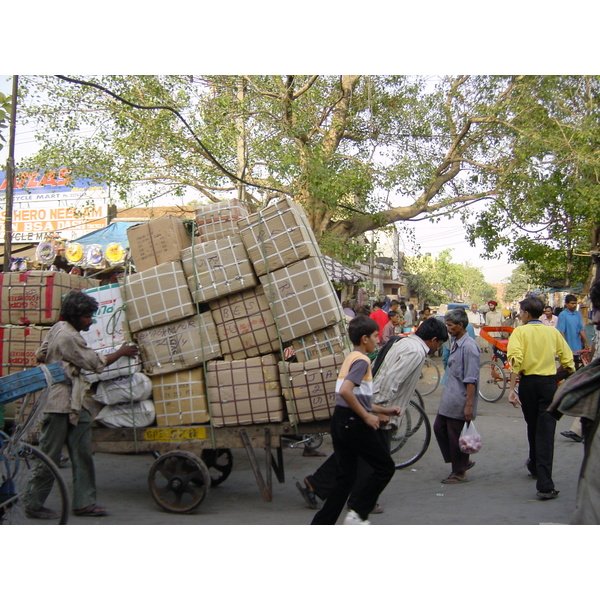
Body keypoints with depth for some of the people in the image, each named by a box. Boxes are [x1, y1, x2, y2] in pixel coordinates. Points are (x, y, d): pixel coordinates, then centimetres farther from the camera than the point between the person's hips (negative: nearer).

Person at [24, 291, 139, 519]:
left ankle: (84, 503, 11)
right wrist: (121, 352, 0)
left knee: (83, 455, 7)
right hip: (61, 403, -10)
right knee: (49, 456, -1)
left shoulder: (57, 329, 12)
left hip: (76, 404, 10)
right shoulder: (68, 337, -17)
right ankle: (34, 505, 10)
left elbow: (40, 355, 21)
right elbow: (96, 364, -12)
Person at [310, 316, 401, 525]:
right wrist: (367, 416, -20)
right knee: (385, 467, 6)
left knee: (345, 478, 12)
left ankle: (321, 525, 10)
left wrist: (382, 410, 23)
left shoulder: (351, 358, 17)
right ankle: (357, 513, 4)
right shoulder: (362, 360, -12)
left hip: (340, 421, 9)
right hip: (354, 423, -9)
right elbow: (345, 391, -27)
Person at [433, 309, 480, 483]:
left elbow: (471, 379, -20)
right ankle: (464, 461, 25)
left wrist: (469, 405, -22)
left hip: (459, 401, -10)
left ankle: (460, 473, 15)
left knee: (456, 436, 0)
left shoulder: (469, 346, -18)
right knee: (439, 428, 13)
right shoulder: (455, 343, 12)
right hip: (448, 398, 10)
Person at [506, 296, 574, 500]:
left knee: (532, 426, 21)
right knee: (546, 431, -3)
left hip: (528, 383, 0)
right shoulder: (553, 332, 4)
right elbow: (567, 360, 5)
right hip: (549, 383, 0)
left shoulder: (520, 332, -3)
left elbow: (516, 360, -17)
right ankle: (545, 485, -13)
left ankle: (535, 466, 43)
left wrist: (512, 389, -19)